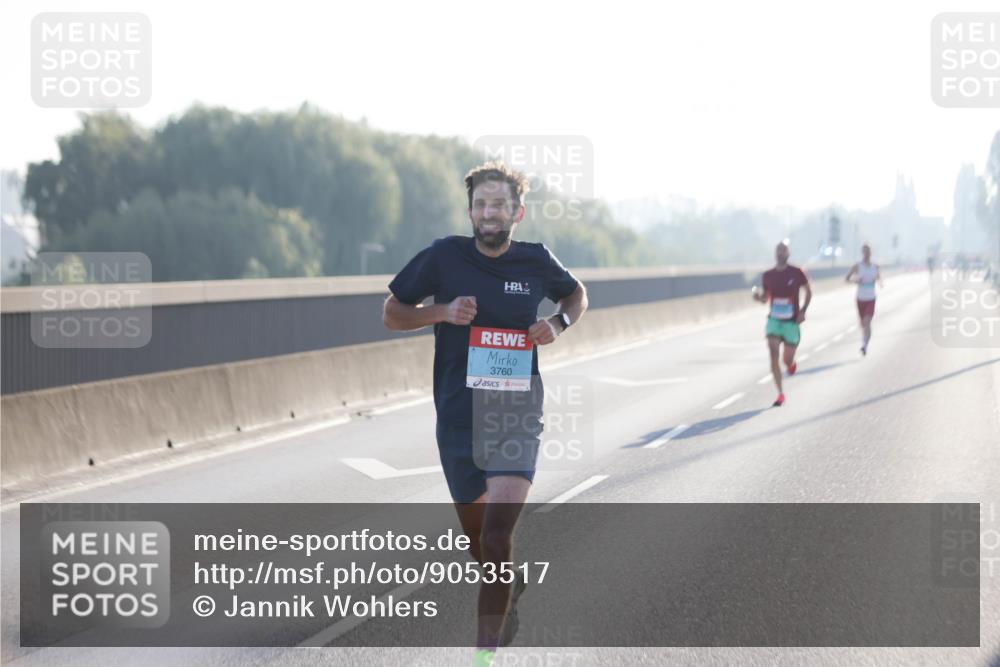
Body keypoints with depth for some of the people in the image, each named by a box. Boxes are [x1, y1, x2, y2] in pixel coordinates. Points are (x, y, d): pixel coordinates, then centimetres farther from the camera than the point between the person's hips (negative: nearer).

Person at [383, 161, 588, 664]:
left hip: (516, 413, -2)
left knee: (497, 534, -18)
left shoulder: (536, 261, -1)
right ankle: (510, 590, 49)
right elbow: (392, 314, 4)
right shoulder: (445, 256, -4)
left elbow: (576, 294, 20)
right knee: (477, 538, 17)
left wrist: (559, 324, -2)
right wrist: (443, 311, -14)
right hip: (457, 415, 2)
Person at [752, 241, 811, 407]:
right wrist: (758, 295, -13)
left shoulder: (796, 273, -8)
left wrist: (803, 311, -7)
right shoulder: (768, 275, 0)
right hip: (774, 320, 2)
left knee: (788, 360, 1)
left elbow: (808, 291, 5)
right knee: (773, 353, -16)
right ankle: (780, 394, -7)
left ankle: (791, 363, 44)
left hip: (791, 321, -1)